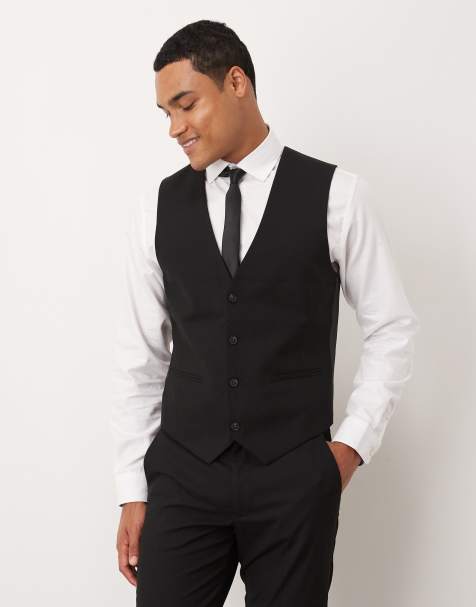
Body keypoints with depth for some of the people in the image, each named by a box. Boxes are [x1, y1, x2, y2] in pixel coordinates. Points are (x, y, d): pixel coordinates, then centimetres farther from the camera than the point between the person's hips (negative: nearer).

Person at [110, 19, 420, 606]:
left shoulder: (335, 194, -2)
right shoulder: (158, 207, 3)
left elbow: (392, 327, 5)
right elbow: (140, 356, 6)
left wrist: (352, 443, -1)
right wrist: (133, 490, 5)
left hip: (295, 478, -1)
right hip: (182, 474, 2)